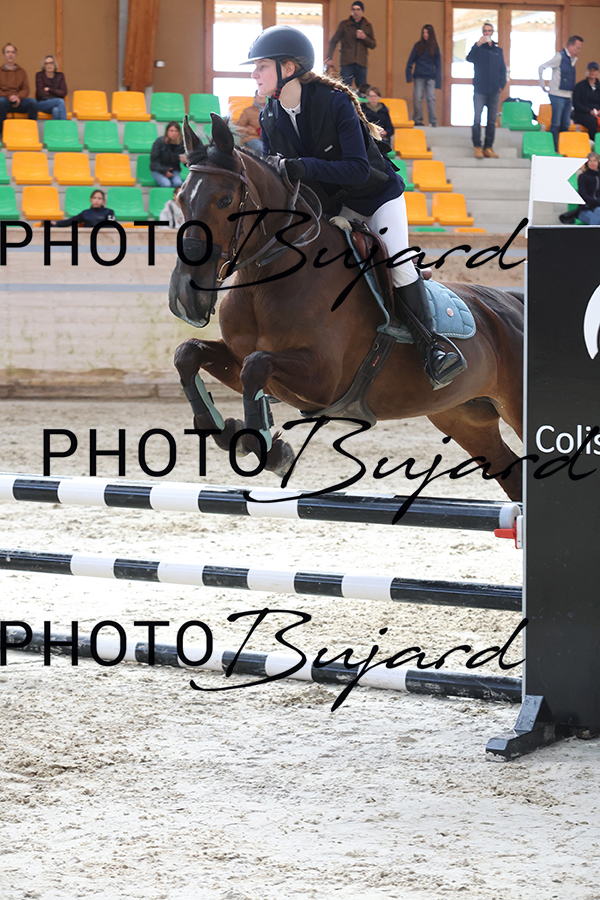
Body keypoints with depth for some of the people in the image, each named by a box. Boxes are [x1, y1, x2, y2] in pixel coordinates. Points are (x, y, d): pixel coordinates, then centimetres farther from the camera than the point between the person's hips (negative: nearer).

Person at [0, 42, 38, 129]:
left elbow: (26, 89, 10)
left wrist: (19, 97, -14)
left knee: (32, 102, -30)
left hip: (19, 102, 2)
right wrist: (9, 96, -17)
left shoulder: (22, 72, 20)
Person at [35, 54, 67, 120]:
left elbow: (63, 93, 3)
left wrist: (49, 90, -6)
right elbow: (40, 93, -5)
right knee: (60, 101, -33)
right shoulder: (39, 75, 5)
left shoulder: (60, 76, 13)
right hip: (42, 103, -2)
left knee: (56, 110, -37)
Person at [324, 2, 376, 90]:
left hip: (361, 63, 2)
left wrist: (365, 38, -8)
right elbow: (333, 42, 7)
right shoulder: (344, 25, 6)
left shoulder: (367, 26, 13)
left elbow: (373, 45, 12)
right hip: (347, 63, -2)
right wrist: (329, 58, -3)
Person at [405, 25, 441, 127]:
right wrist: (409, 76, -2)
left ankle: (433, 121, -3)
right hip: (419, 76, 0)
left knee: (431, 98, -5)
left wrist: (437, 79, 2)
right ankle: (417, 120, 5)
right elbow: (411, 61, 6)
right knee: (418, 98, -4)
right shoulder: (418, 45, 6)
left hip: (430, 77, 0)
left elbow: (438, 64, 11)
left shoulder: (434, 47, 8)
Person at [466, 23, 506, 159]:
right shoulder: (477, 48, 2)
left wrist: (501, 85, 5)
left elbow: (503, 69, 16)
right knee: (477, 120, -8)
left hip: (494, 91, 4)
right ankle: (477, 147, -6)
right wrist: (478, 45, -29)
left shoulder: (497, 50, 12)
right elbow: (469, 58, -17)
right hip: (480, 90, -4)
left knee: (492, 121, 5)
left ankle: (488, 147, 9)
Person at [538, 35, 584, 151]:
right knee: (556, 123, -7)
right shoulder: (559, 57, -10)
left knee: (566, 124, 9)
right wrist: (543, 85, -8)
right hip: (557, 96, -7)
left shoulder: (573, 59, 12)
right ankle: (553, 149, -5)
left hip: (567, 96, 7)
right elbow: (541, 67, -9)